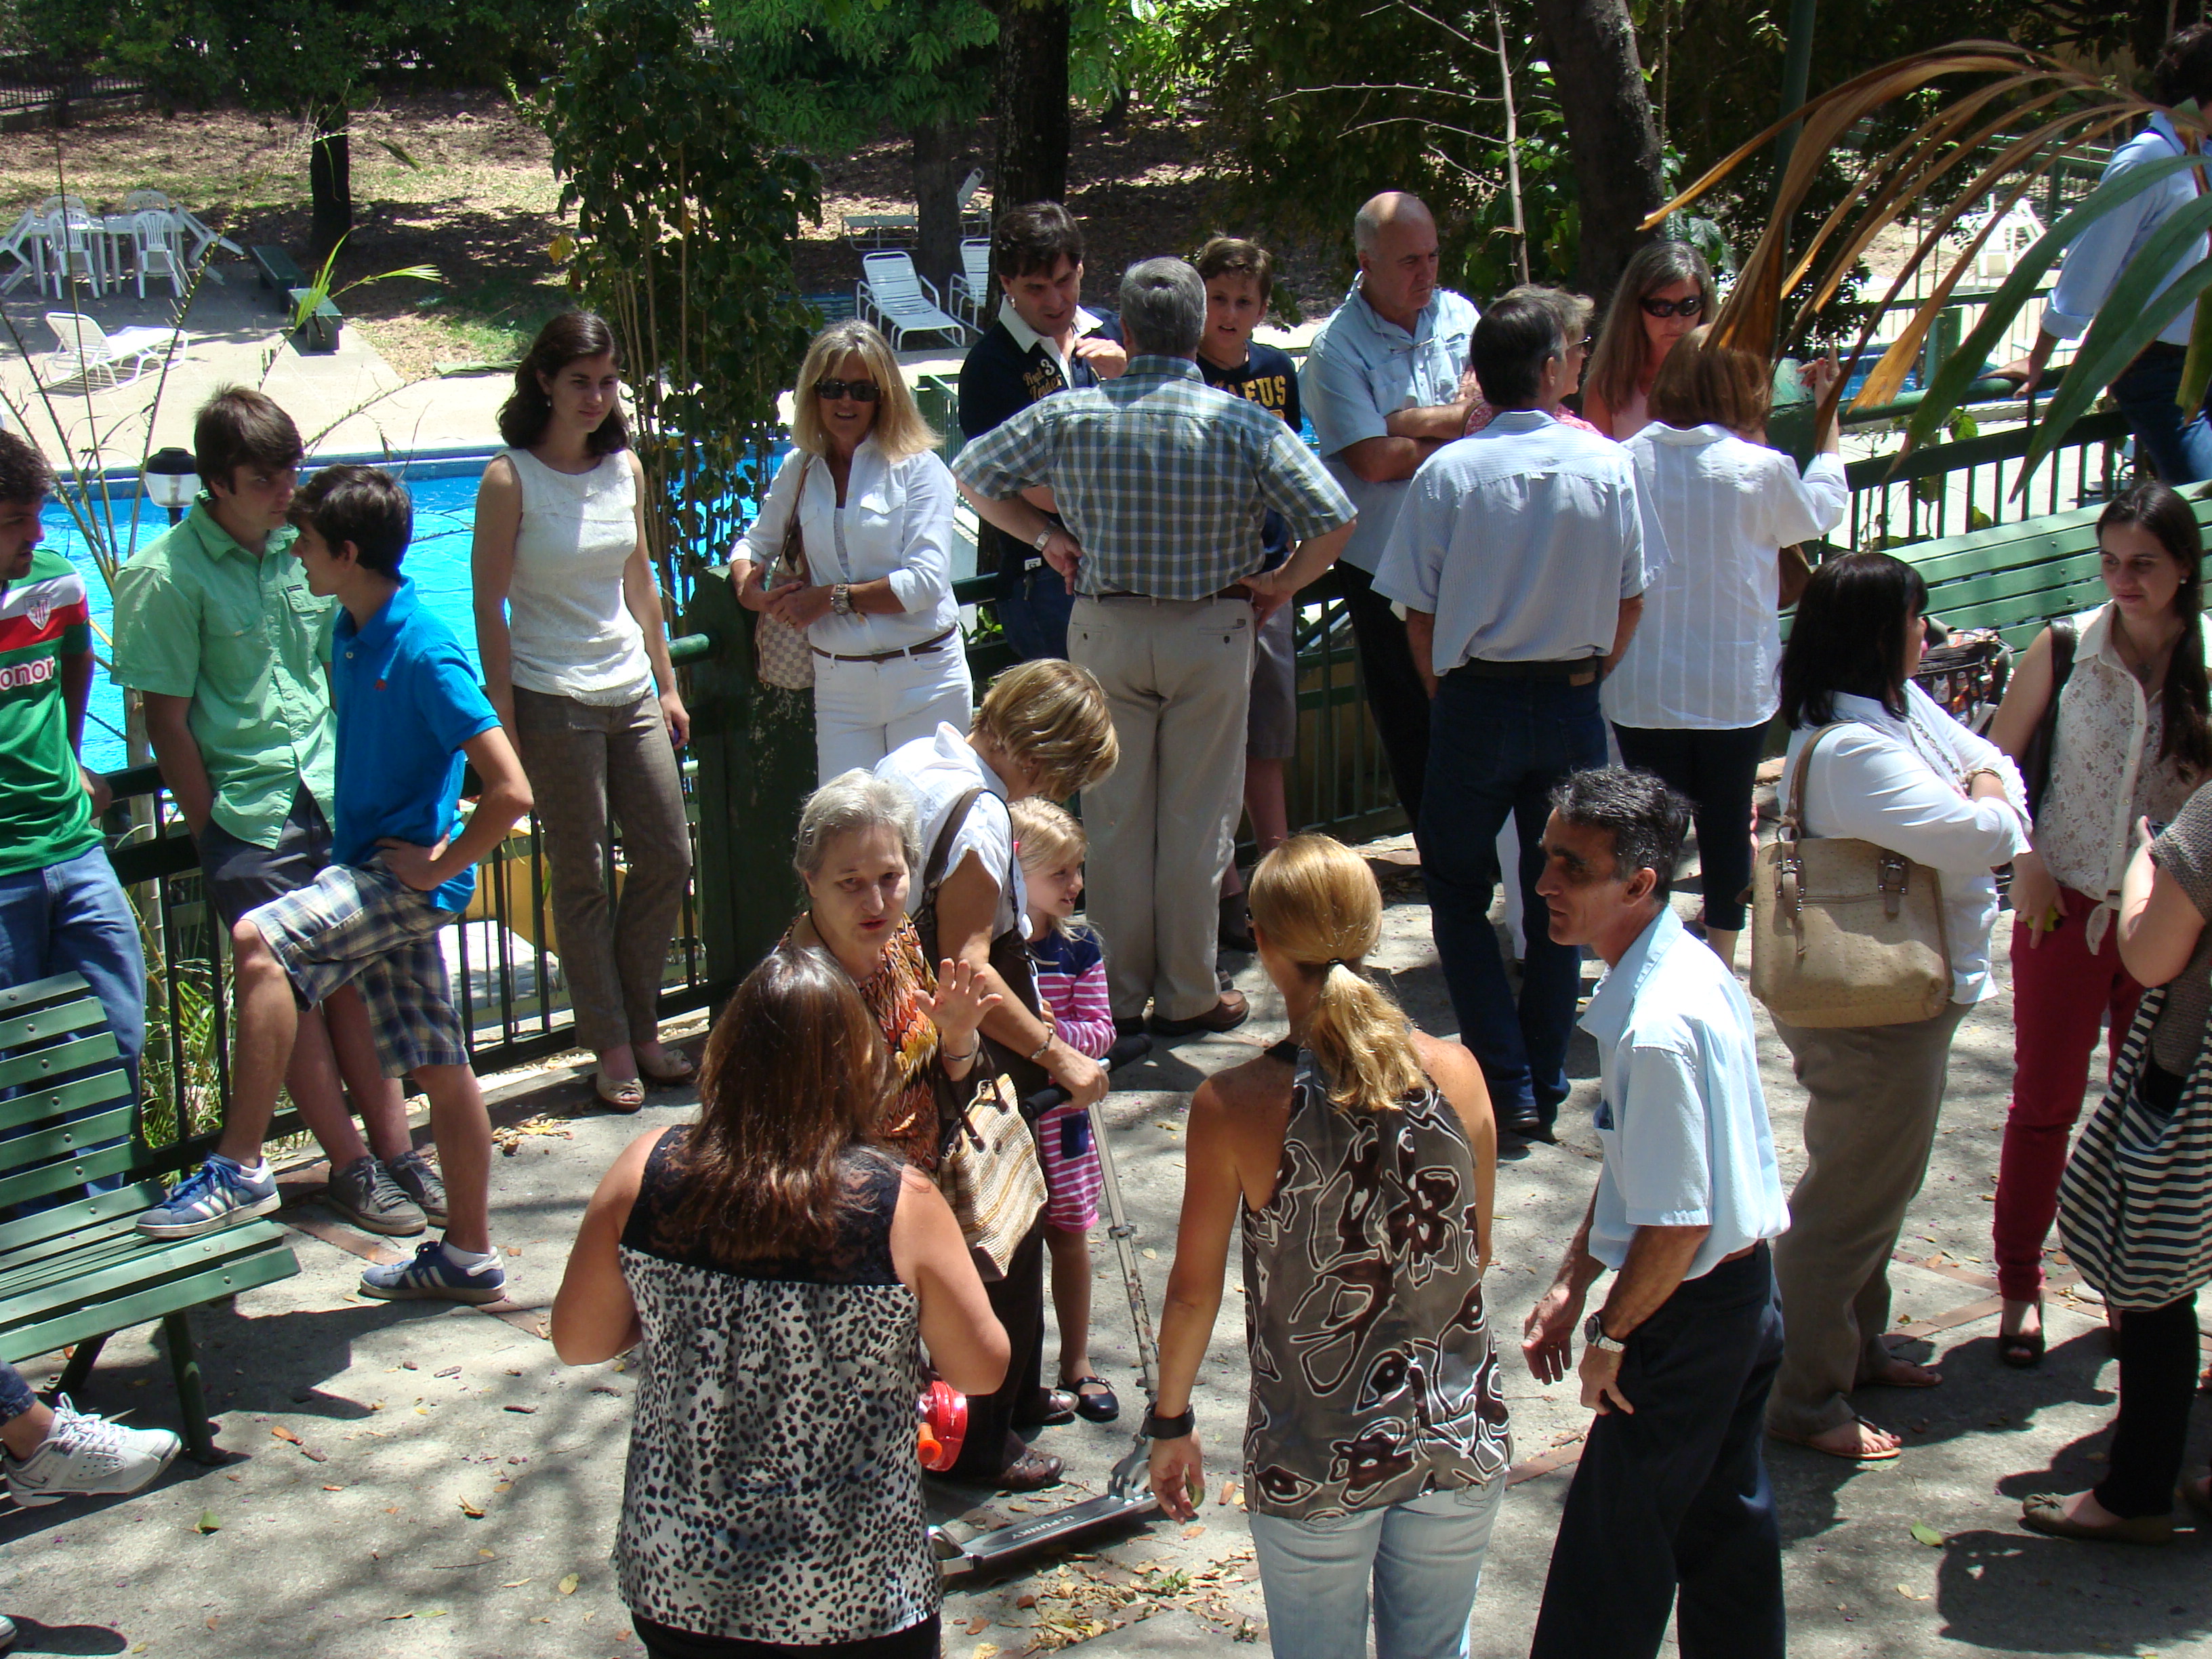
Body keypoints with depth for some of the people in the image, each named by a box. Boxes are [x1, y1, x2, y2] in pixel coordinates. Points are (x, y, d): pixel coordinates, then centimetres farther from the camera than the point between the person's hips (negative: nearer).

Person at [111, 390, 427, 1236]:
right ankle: (350, 1166, 12)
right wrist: (211, 834, -7)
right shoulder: (165, 577, -10)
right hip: (250, 816, -4)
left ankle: (396, 1148, 14)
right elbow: (168, 719, -8)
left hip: (336, 798, 4)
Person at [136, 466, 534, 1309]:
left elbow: (511, 791, -24)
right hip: (368, 869, 9)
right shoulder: (350, 632, 8)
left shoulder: (422, 652, -19)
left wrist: (439, 863, -16)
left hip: (408, 877, -9)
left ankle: (240, 1168, -20)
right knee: (441, 1069, 13)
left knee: (260, 942, -27)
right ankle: (468, 1256, 21)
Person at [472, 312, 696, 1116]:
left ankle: (642, 1028, 24)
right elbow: (489, 607, -9)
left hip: (631, 694, 6)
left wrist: (667, 685, 16)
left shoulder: (625, 467, 7)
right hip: (552, 701, -6)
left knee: (669, 859, 8)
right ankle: (611, 1050, 13)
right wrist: (505, 727, -12)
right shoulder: (511, 481, -10)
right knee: (581, 879, 3)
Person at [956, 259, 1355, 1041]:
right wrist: (1278, 585, -1)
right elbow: (1333, 521, -15)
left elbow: (971, 475, 4)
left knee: (1114, 817, 11)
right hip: (1212, 632, -1)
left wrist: (1047, 537, 10)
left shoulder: (1068, 415, -6)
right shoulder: (1245, 424, -11)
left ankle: (1120, 993, 19)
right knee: (1196, 821, 9)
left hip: (1105, 630, 1)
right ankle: (1188, 996, 17)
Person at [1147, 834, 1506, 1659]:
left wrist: (1171, 1421, 8)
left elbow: (1194, 1292, -8)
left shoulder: (1236, 1104, -16)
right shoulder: (1454, 1071, -8)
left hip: (1315, 1459, -2)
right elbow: (1479, 1253, 5)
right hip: (1461, 1436, 3)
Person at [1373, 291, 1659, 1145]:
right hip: (1574, 706, 2)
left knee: (1458, 891, 12)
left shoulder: (1447, 472, -11)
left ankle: (1507, 1085, 5)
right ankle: (1545, 1088, 19)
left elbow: (1419, 616, -7)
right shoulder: (1609, 465, -6)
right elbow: (1630, 602, 2)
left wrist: (1450, 690, 9)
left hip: (1476, 701, -2)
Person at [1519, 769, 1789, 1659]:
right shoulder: (1689, 969, 2)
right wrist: (1572, 1281, 15)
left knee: (1615, 1538, 4)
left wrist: (1611, 1335, -12)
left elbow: (1677, 1225, -26)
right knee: (1724, 1515, 21)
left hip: (1687, 1311, -9)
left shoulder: (1659, 1029, -29)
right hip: (1743, 1289, 9)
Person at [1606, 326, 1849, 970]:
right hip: (1734, 687, -1)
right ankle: (1720, 958, 24)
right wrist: (1829, 418, 18)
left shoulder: (1628, 459, -7)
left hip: (1642, 689, 2)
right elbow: (1822, 508, 9)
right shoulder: (1761, 469, -12)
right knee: (1728, 822, 14)